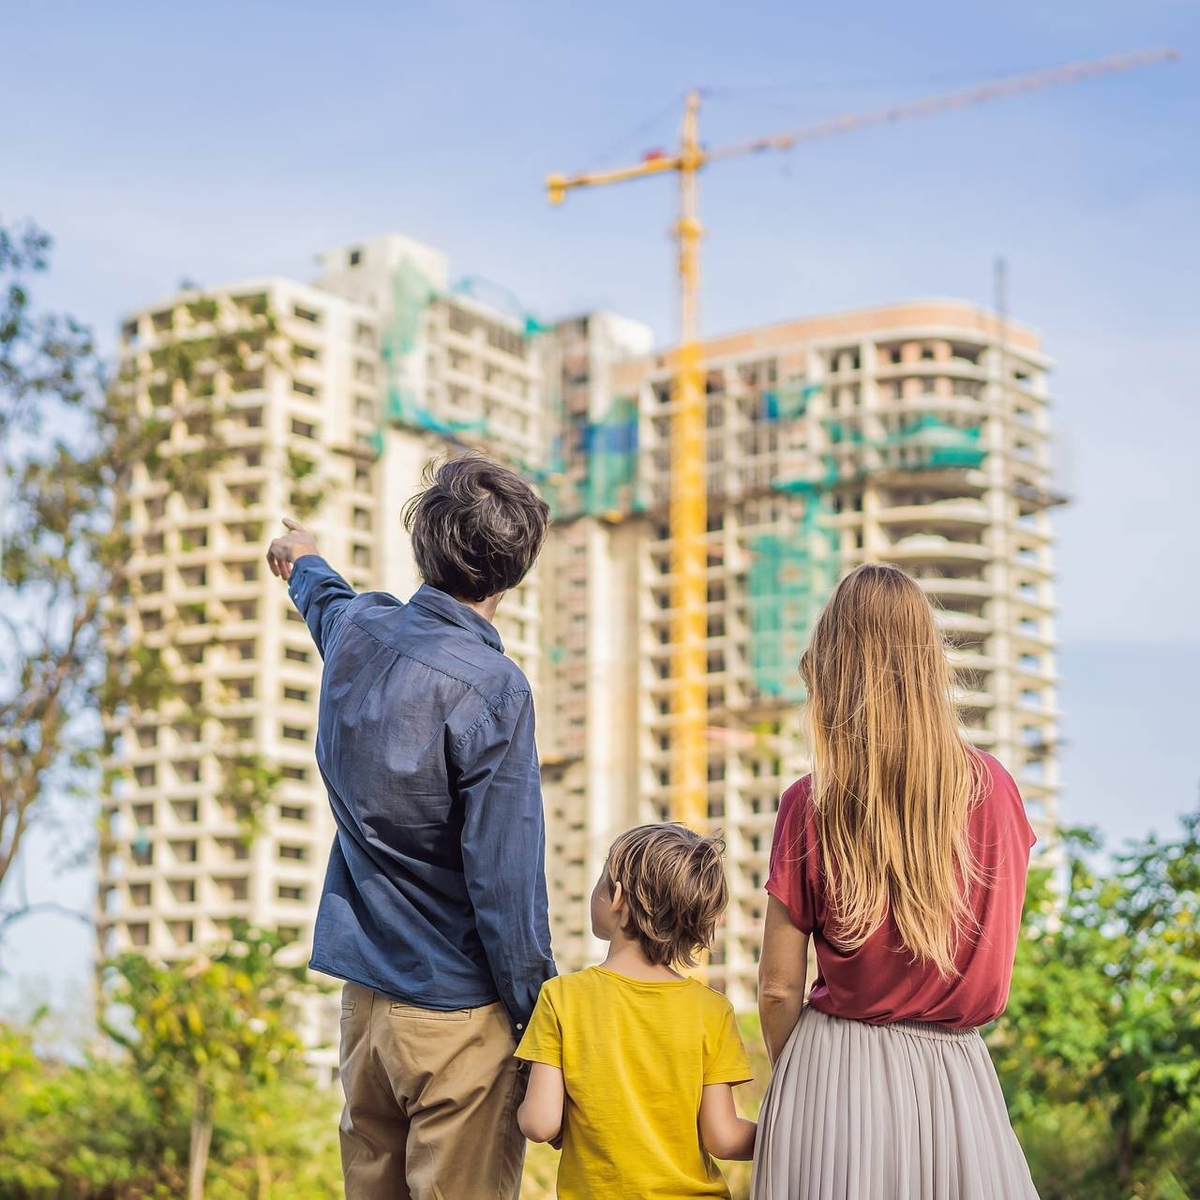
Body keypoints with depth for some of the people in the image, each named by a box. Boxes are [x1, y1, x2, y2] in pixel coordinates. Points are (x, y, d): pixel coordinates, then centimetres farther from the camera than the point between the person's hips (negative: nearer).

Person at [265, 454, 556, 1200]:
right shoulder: (489, 688, -19)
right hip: (456, 1013, -7)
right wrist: (539, 1026, -10)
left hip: (364, 995, 7)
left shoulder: (356, 631, 2)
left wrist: (307, 567, 55)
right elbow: (505, 877, -19)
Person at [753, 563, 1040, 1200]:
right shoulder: (994, 786, -4)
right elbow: (995, 951, 10)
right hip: (958, 1074, 2)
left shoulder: (810, 804, -11)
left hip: (834, 1072, -1)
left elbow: (779, 989, -6)